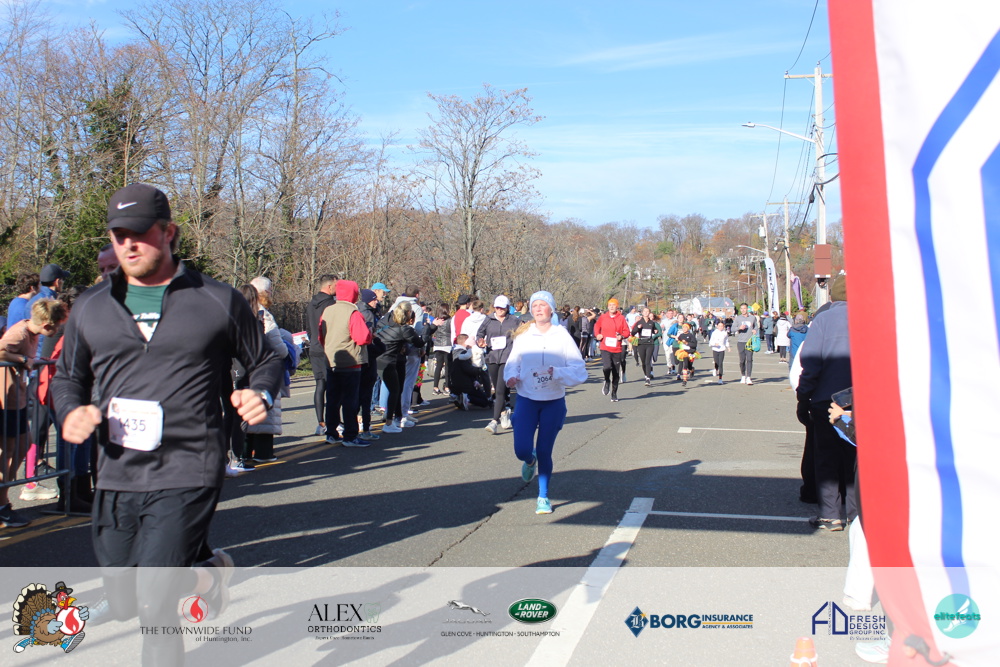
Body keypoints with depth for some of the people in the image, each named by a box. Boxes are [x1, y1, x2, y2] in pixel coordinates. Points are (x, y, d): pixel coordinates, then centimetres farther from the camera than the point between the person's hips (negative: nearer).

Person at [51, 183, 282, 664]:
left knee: (153, 603, -14)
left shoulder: (219, 301, 1)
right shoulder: (91, 308, 10)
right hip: (116, 477, 5)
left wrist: (260, 395, -11)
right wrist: (70, 411, -2)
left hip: (187, 474, -5)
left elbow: (265, 362, 11)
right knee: (122, 603, 17)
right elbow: (68, 376, 20)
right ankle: (207, 570, 44)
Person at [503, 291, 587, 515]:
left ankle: (543, 497, 24)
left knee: (544, 452, 4)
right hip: (526, 400, 1)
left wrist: (556, 373, -24)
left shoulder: (562, 336, -6)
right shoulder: (523, 336, -1)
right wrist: (511, 376, -13)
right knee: (521, 450, -9)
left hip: (554, 402, -1)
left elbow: (580, 371, -8)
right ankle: (530, 460, 30)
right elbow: (512, 362, 8)